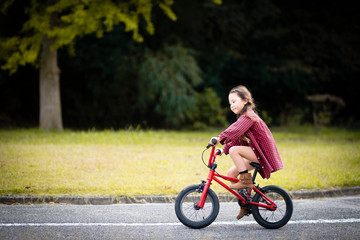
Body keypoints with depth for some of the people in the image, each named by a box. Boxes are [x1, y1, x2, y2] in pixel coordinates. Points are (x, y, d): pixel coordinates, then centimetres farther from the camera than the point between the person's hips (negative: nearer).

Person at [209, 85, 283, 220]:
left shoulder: (249, 116, -14)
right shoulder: (244, 118, 18)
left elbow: (235, 129, -32)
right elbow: (236, 137, 20)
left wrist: (220, 138, -41)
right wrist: (224, 149, 10)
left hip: (262, 153, -10)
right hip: (255, 154, 10)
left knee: (234, 150, -25)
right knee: (231, 173, 2)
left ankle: (246, 181, -16)